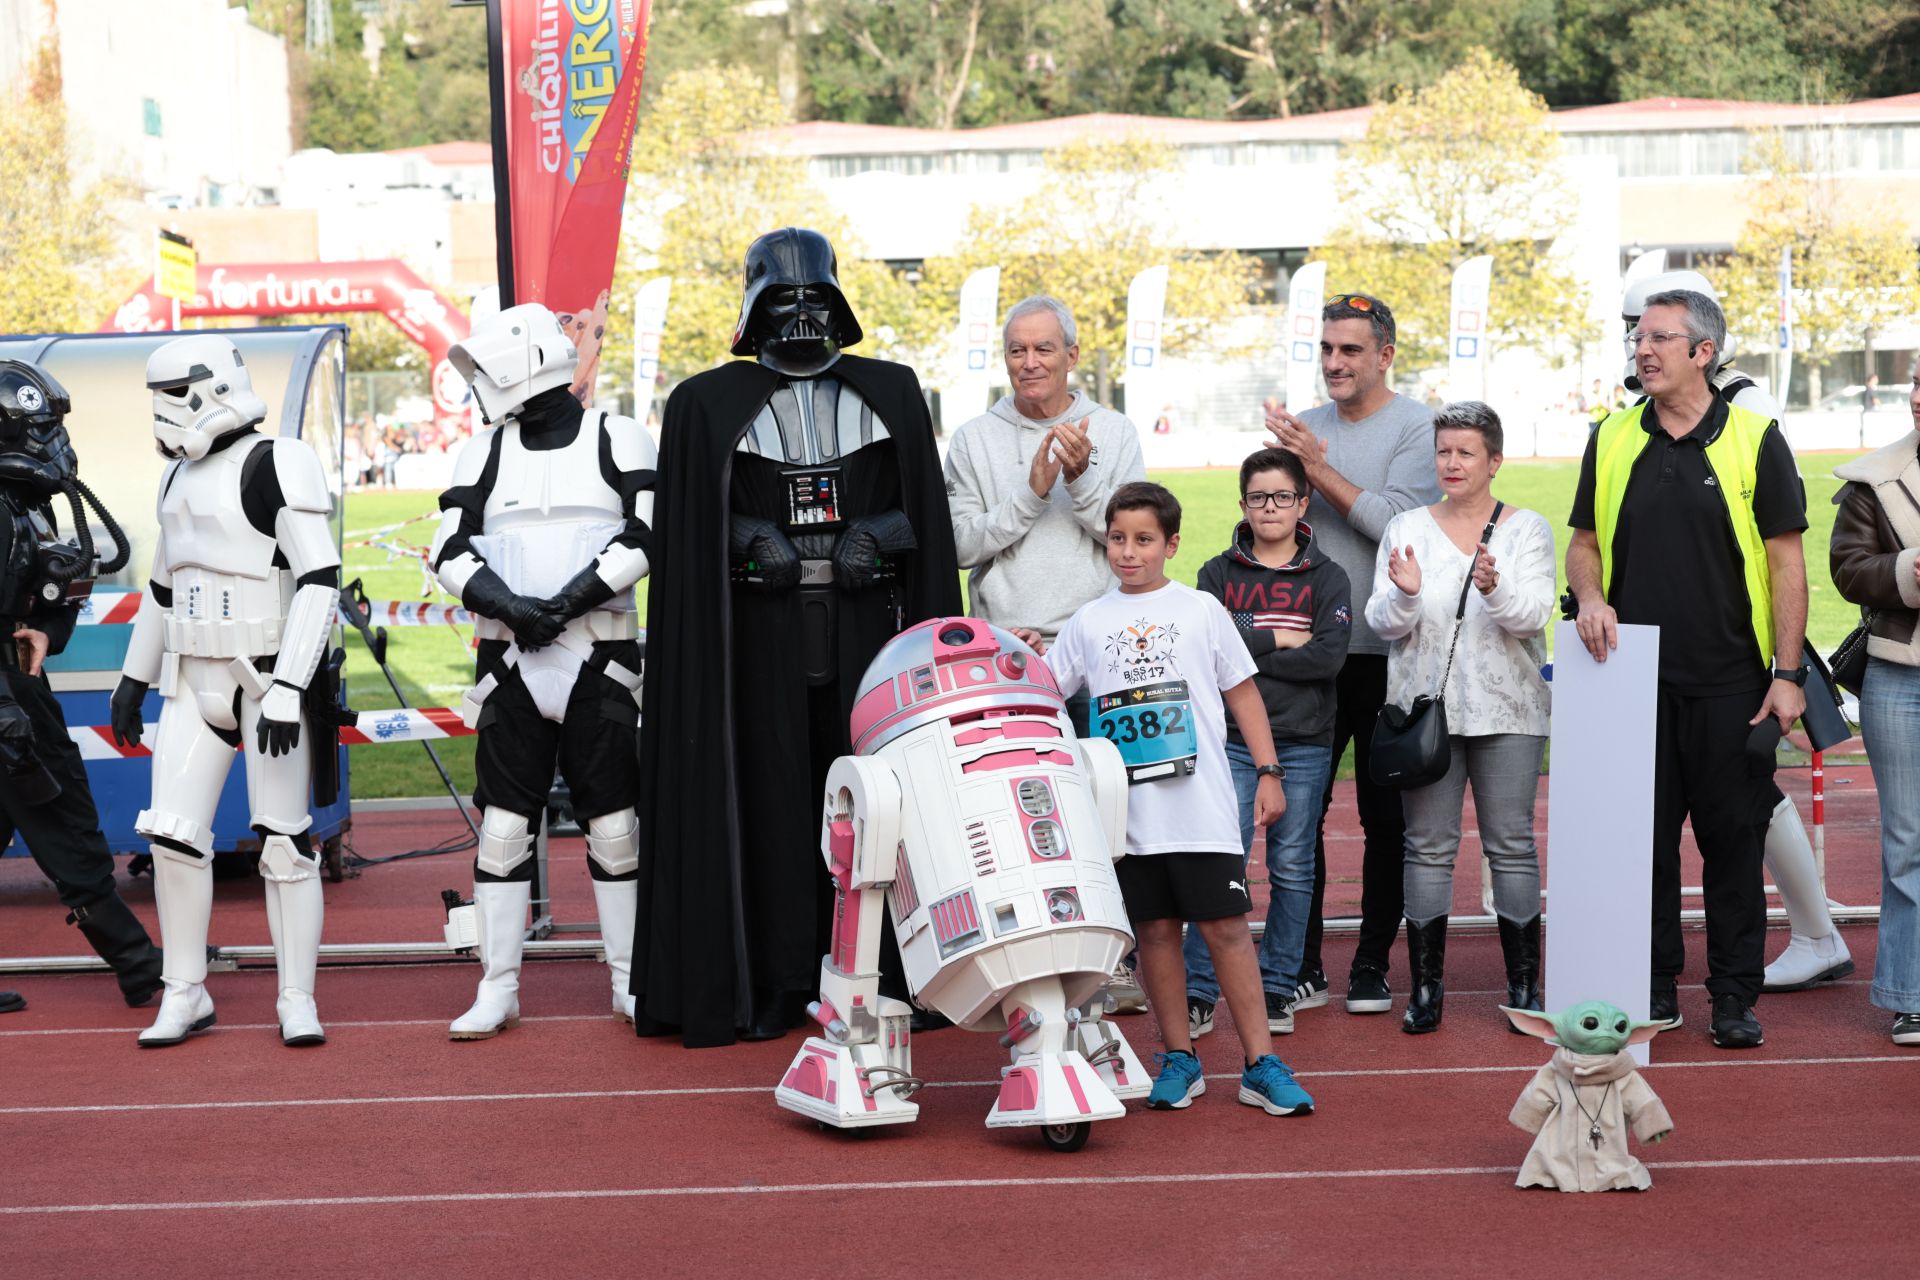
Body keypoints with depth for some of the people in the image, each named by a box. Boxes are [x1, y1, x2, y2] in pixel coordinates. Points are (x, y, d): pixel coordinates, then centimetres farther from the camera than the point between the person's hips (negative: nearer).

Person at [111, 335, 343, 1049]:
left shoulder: (277, 466, -12)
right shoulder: (182, 475, 13)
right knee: (172, 833, 1)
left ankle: (297, 1001, 9)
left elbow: (320, 580, -19)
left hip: (270, 680, -7)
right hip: (195, 683, 7)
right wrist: (134, 677, 23)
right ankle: (185, 997, 12)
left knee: (284, 842, -1)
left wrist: (287, 691, -24)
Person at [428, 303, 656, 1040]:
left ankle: (630, 981, 12)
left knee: (613, 824, 2)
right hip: (511, 660, 2)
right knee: (503, 825, 1)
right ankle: (498, 989, 8)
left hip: (599, 659, -2)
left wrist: (569, 600, -16)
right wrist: (510, 607, -14)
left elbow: (646, 535, -8)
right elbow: (451, 551, 3)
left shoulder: (618, 441, 2)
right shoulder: (485, 453, 10)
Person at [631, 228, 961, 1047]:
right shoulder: (708, 404, 6)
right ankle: (776, 986, 7)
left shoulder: (891, 394, 11)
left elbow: (925, 515, 10)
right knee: (774, 802, 0)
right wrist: (754, 549, -9)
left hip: (866, 625, 1)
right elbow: (686, 533, 4)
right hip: (762, 634, -1)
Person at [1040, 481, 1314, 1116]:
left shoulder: (1201, 609, 5)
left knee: (1225, 925, -3)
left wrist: (1269, 772, 4)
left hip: (1202, 805, -2)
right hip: (1128, 812, 2)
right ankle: (1178, 1057, 18)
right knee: (1155, 929, 6)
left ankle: (1261, 1063, 2)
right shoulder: (1088, 622, 9)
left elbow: (1243, 692, 8)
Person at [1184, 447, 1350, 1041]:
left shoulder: (1326, 578, 5)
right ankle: (1198, 994, -2)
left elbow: (1329, 657, -10)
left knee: (1292, 869, 5)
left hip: (1305, 745, 1)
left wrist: (1243, 651, -10)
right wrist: (1276, 641, -10)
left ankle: (1277, 990, 15)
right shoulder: (1219, 574, 7)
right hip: (1232, 741, -1)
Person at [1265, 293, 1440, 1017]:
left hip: (1386, 653, -4)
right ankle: (1302, 968, 11)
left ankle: (1372, 965, 15)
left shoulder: (1418, 428, -5)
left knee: (1385, 816, 4)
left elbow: (1398, 523, -17)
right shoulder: (1307, 428, 12)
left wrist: (1318, 468, -16)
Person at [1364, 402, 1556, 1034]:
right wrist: (1405, 593, -19)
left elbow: (1532, 615, -7)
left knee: (1512, 846, 0)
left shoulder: (1527, 529, 5)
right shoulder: (1406, 529, 8)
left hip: (1507, 712, -1)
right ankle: (1425, 987, 9)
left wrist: (1494, 588, -27)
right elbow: (1382, 622, 2)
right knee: (1427, 847, 2)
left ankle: (1525, 985, 9)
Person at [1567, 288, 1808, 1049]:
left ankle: (1735, 995, 14)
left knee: (1734, 841, 3)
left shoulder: (1754, 440, -1)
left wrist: (1786, 674, -8)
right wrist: (1590, 596, -8)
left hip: (1730, 683, -2)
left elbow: (1785, 560, -2)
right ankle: (1655, 986, 19)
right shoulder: (1612, 441, 7)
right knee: (1643, 837, 7)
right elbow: (1584, 543, 14)